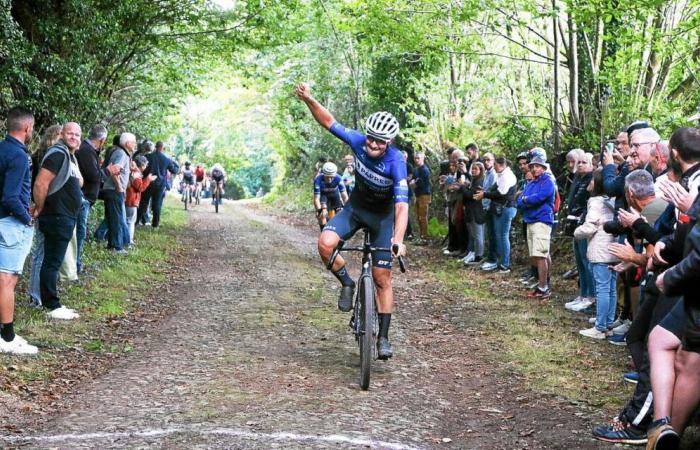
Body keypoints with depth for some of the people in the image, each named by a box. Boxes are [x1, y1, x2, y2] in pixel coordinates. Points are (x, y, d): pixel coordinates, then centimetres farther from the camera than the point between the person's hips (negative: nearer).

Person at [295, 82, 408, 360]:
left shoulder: (396, 162, -31)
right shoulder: (359, 142, -20)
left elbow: (402, 206, -39)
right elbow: (328, 122, -12)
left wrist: (398, 240, -52)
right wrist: (309, 100, -28)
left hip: (383, 215, -3)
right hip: (356, 206, 3)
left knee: (382, 278, -3)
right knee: (325, 243, -26)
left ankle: (383, 338, 7)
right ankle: (347, 284, 1)